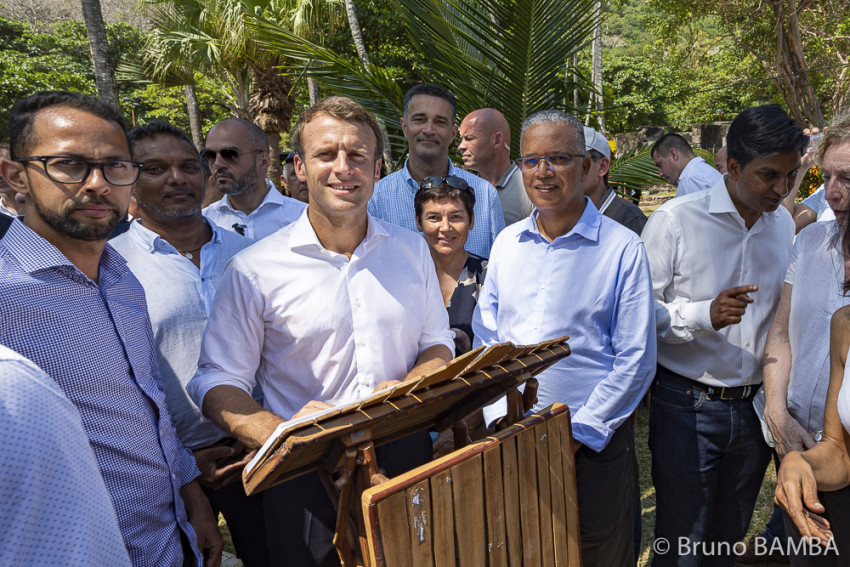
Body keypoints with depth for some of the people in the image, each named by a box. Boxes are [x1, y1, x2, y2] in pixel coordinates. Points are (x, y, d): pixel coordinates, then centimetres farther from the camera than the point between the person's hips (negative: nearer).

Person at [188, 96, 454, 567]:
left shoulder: (412, 250, 4)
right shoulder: (253, 270, -8)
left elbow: (437, 343, 11)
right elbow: (217, 381, -6)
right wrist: (280, 433, -25)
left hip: (408, 460, 4)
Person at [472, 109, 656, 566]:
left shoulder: (622, 248, -8)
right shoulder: (507, 243, 4)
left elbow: (635, 359, -9)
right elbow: (485, 337, 7)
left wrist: (578, 434, -13)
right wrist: (500, 420, -3)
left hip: (593, 441, -3)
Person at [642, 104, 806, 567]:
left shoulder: (786, 225, 5)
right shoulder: (675, 221, -13)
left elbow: (783, 314, 16)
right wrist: (705, 315, -27)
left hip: (753, 407, 5)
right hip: (687, 406, -5)